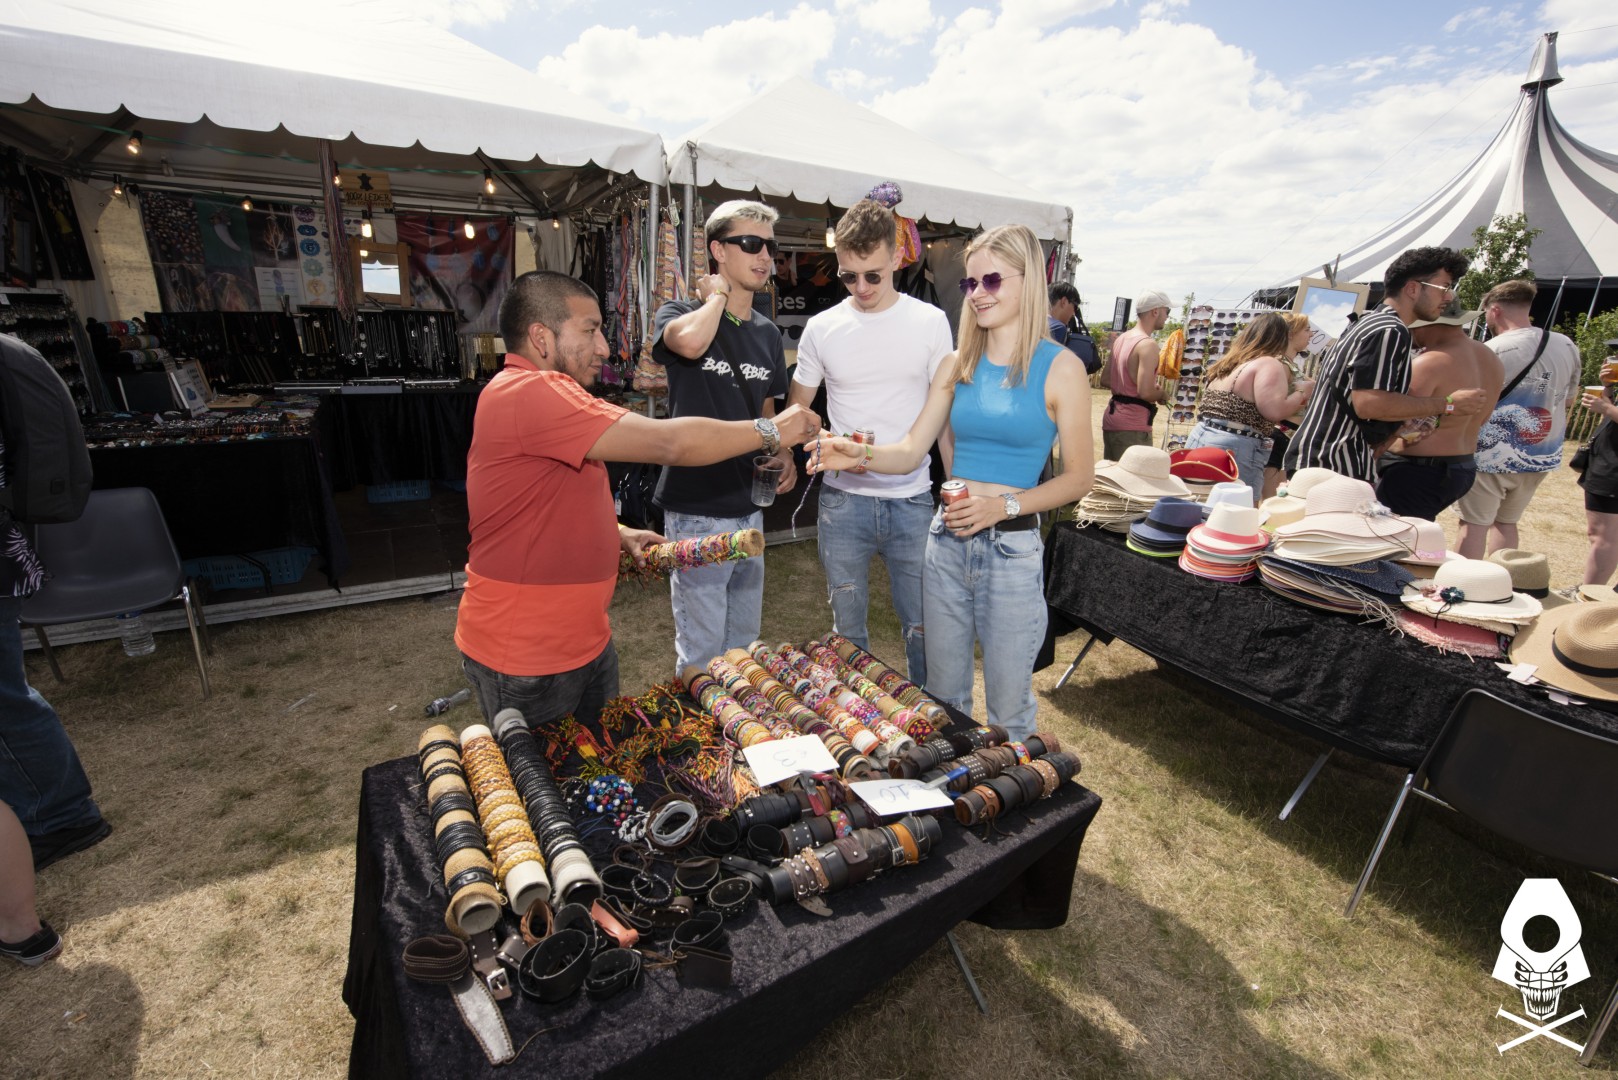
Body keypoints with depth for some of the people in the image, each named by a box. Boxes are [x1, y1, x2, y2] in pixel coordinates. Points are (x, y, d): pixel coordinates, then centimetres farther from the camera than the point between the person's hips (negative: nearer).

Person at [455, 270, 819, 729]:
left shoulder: (540, 396, 13)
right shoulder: (527, 393, -24)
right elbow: (669, 443, -29)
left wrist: (619, 534, 8)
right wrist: (772, 430, -17)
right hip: (527, 663, -9)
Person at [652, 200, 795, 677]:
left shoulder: (767, 334, 11)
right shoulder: (680, 314, -6)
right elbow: (690, 341, -32)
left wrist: (783, 452, 1)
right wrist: (717, 294, -12)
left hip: (749, 507, 6)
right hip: (696, 509, -6)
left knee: (744, 646, 19)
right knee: (701, 654, 2)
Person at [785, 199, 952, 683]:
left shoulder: (931, 322, 1)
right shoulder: (822, 328, 3)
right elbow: (795, 410, 9)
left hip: (912, 499, -1)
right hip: (843, 500, 1)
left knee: (923, 627, 7)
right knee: (847, 629, 13)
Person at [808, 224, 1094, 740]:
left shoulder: (1059, 368, -5)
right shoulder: (958, 364, 7)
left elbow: (1079, 476, -5)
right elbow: (911, 451, 3)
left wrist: (1004, 506, -18)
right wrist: (859, 454, -16)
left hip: (1013, 548, -4)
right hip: (947, 542, 4)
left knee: (1008, 709, 9)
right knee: (942, 696, 18)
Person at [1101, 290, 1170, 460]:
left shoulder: (1121, 338, 11)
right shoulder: (1148, 345, -15)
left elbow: (1107, 379, 19)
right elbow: (1145, 392, -21)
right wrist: (1163, 394, -2)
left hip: (1111, 419, 9)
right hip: (1133, 426, -9)